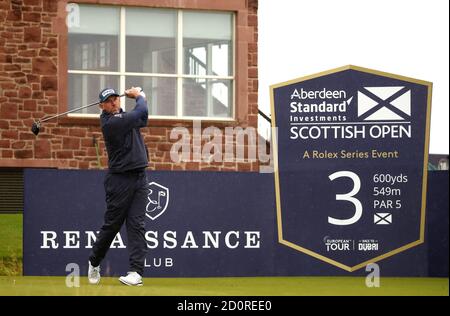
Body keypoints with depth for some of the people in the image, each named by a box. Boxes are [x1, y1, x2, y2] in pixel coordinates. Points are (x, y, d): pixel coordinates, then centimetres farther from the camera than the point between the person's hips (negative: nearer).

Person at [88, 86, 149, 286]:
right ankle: (94, 263, 25)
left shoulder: (123, 116, 11)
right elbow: (141, 112, -13)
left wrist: (138, 95, 6)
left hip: (139, 179, 6)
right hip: (120, 179, -6)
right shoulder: (110, 123, -15)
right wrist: (139, 96, 6)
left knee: (137, 224, -5)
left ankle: (136, 272, -12)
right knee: (112, 224, 2)